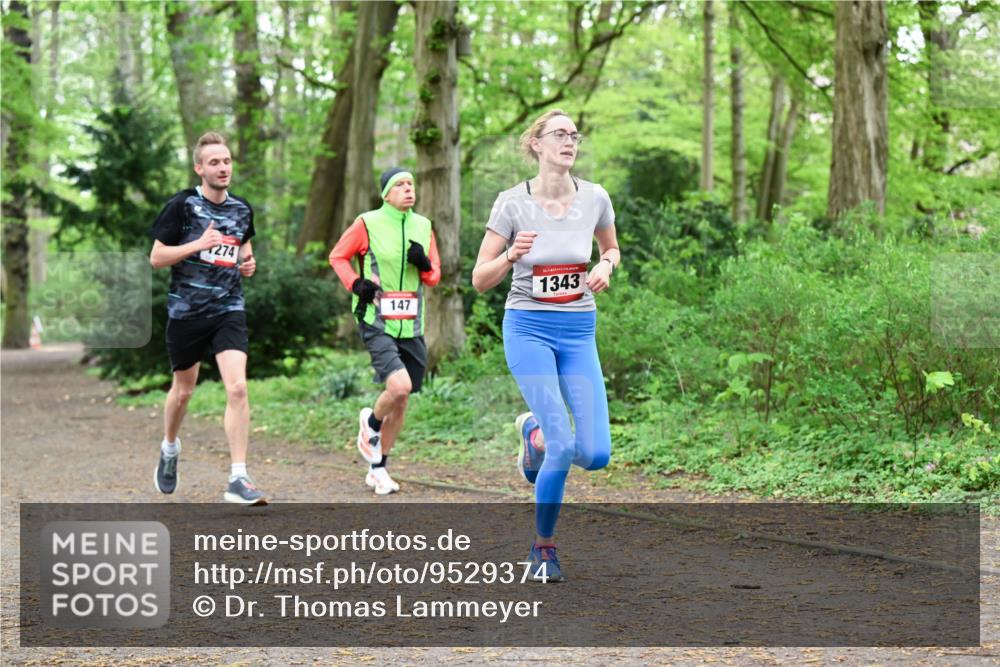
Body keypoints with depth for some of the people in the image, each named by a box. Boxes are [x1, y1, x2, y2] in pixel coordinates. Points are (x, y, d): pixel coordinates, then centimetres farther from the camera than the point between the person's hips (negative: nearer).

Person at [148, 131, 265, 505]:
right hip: (186, 311, -2)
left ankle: (238, 479, -14)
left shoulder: (242, 209, 6)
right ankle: (170, 448, 45)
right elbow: (156, 258, -6)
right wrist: (198, 244, -19)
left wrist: (247, 263, 2)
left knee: (237, 387, -15)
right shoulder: (182, 205, -6)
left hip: (229, 309, 2)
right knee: (183, 390, 14)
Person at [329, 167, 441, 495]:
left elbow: (434, 277, 17)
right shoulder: (368, 224, -4)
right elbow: (337, 256, 7)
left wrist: (424, 265, -6)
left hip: (411, 326, 5)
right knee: (399, 386, -24)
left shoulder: (423, 226, 11)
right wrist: (356, 283, -9)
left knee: (401, 400, 7)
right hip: (377, 322, -5)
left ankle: (378, 467, 22)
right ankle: (371, 422, 10)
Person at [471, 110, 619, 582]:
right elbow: (480, 280, -4)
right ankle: (543, 547, 7)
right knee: (563, 446, -16)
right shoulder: (512, 203, -7)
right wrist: (510, 256, -23)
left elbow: (611, 248, 20)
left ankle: (534, 432, 28)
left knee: (596, 454, -7)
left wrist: (605, 266, -3)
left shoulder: (595, 198, 0)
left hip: (579, 332, 3)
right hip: (529, 329, -3)